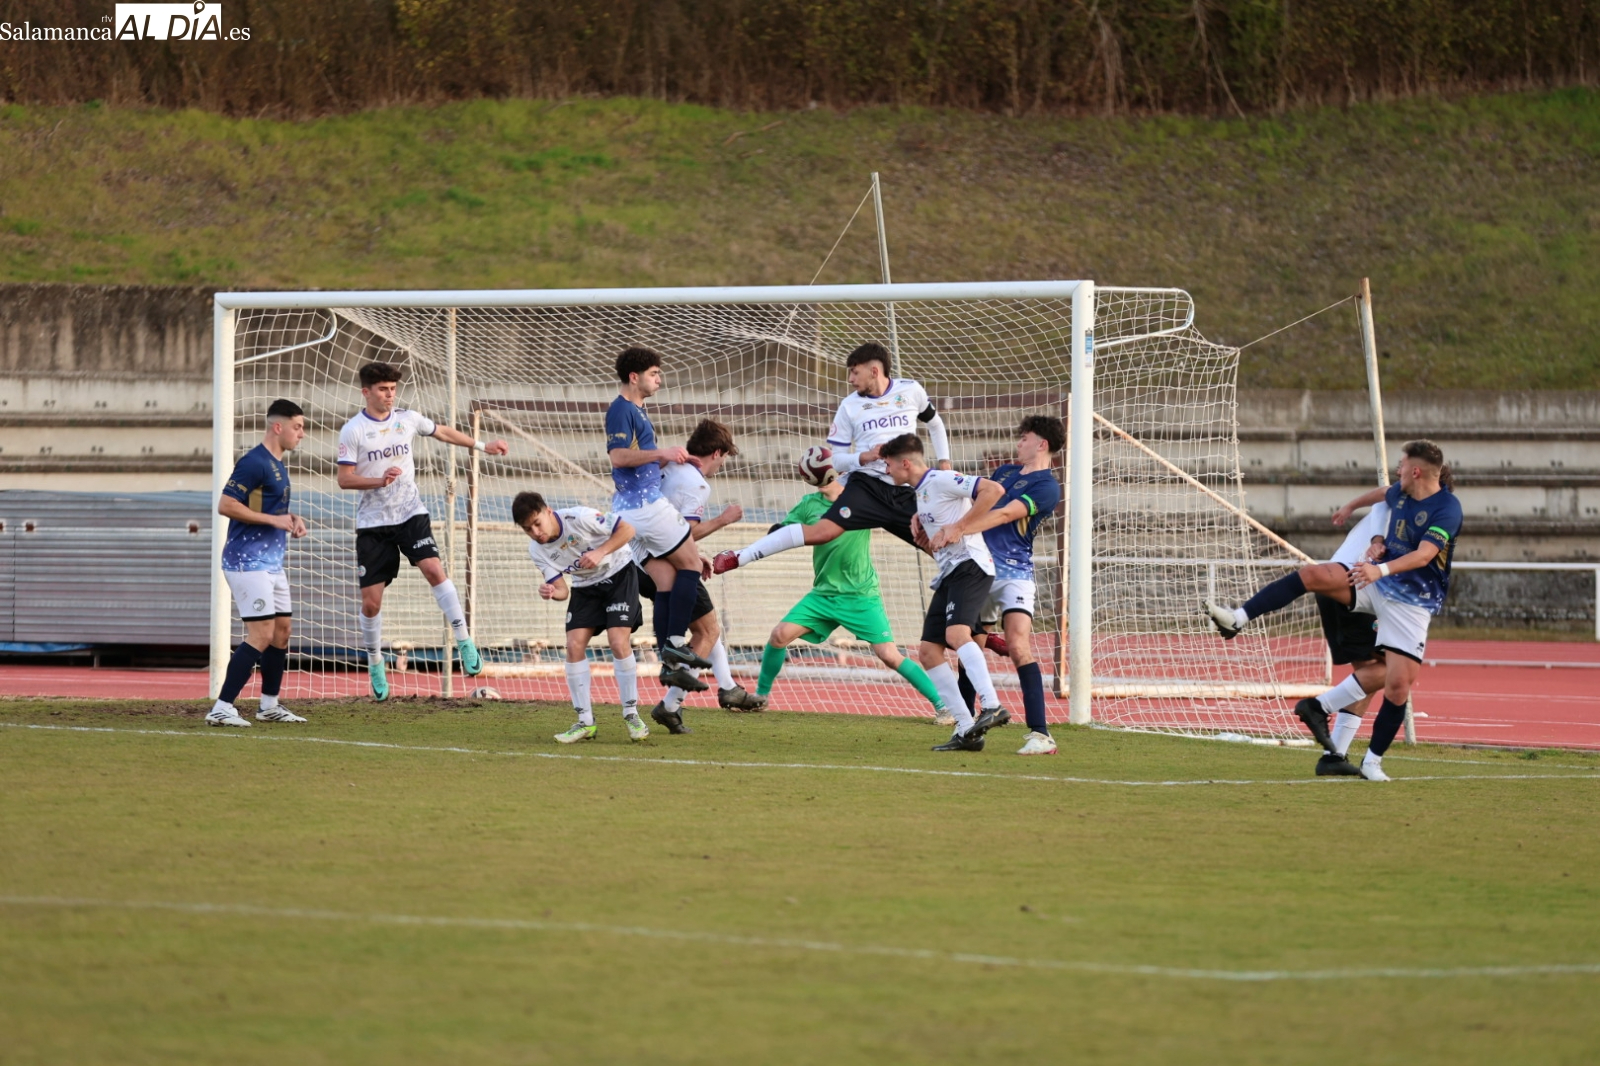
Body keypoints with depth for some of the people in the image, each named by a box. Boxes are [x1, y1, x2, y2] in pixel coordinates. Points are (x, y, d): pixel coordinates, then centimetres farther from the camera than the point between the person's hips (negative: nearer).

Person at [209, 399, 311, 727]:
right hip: (248, 561, -10)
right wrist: (274, 520, -20)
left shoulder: (278, 464, 15)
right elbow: (226, 505, -21)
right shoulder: (254, 463, -16)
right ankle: (221, 709, -14)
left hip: (272, 562, 10)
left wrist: (290, 520, 9)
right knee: (261, 635, -14)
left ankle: (270, 705, 24)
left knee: (282, 631, 13)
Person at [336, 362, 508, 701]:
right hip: (372, 522, -1)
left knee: (433, 569, -23)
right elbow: (345, 479, -8)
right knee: (370, 600, 0)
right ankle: (375, 661, 21)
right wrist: (379, 481, -24)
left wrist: (482, 445, 24)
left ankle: (463, 641, -19)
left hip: (410, 513, 1)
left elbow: (442, 432, 22)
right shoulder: (353, 430, -5)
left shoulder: (408, 419, 4)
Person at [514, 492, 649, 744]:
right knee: (574, 645, -9)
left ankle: (631, 716, -4)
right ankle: (585, 722, 0)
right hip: (585, 586, 5)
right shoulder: (537, 550, -11)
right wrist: (550, 592, -34)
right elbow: (562, 590, -11)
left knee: (619, 642, -18)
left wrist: (600, 552, -32)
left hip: (618, 574, -5)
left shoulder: (579, 518, -27)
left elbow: (627, 529, -19)